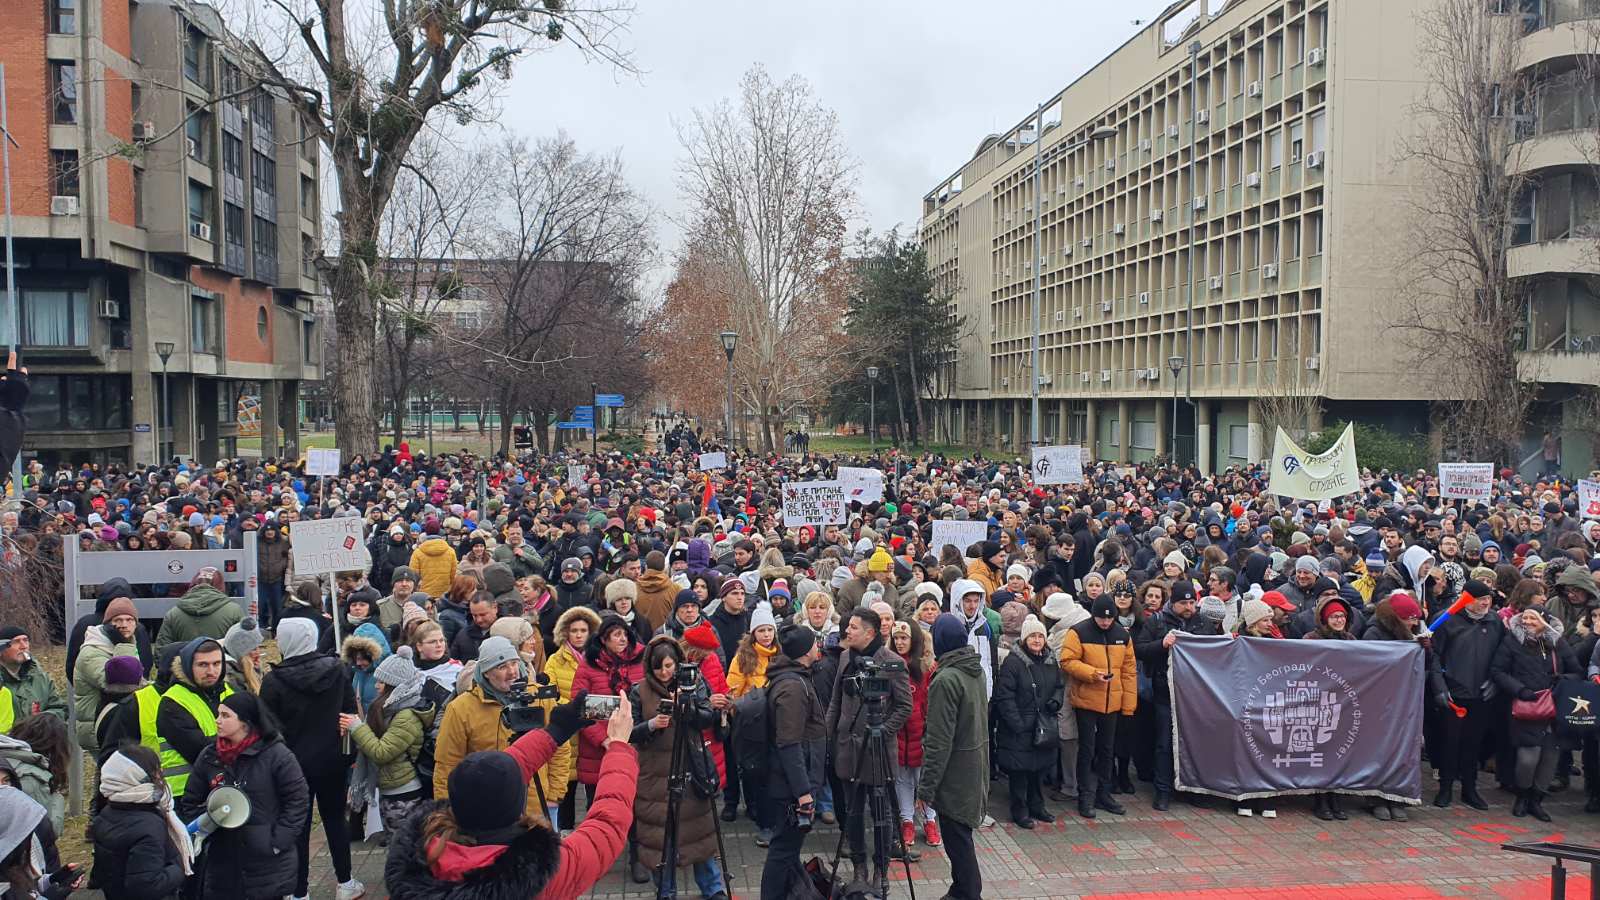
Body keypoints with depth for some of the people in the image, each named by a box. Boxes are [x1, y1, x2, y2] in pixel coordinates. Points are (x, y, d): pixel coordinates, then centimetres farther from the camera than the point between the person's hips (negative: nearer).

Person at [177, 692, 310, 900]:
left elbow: (298, 800, -7)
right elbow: (190, 802, 14)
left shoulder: (276, 754, -10)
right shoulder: (209, 756, 3)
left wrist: (278, 840, -12)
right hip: (221, 860, 4)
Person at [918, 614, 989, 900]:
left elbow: (939, 740, -22)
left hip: (955, 771, -9)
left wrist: (926, 786, -16)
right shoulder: (977, 670, 5)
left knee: (957, 838, 1)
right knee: (960, 835, 18)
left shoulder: (946, 680, -21)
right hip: (976, 766, 9)